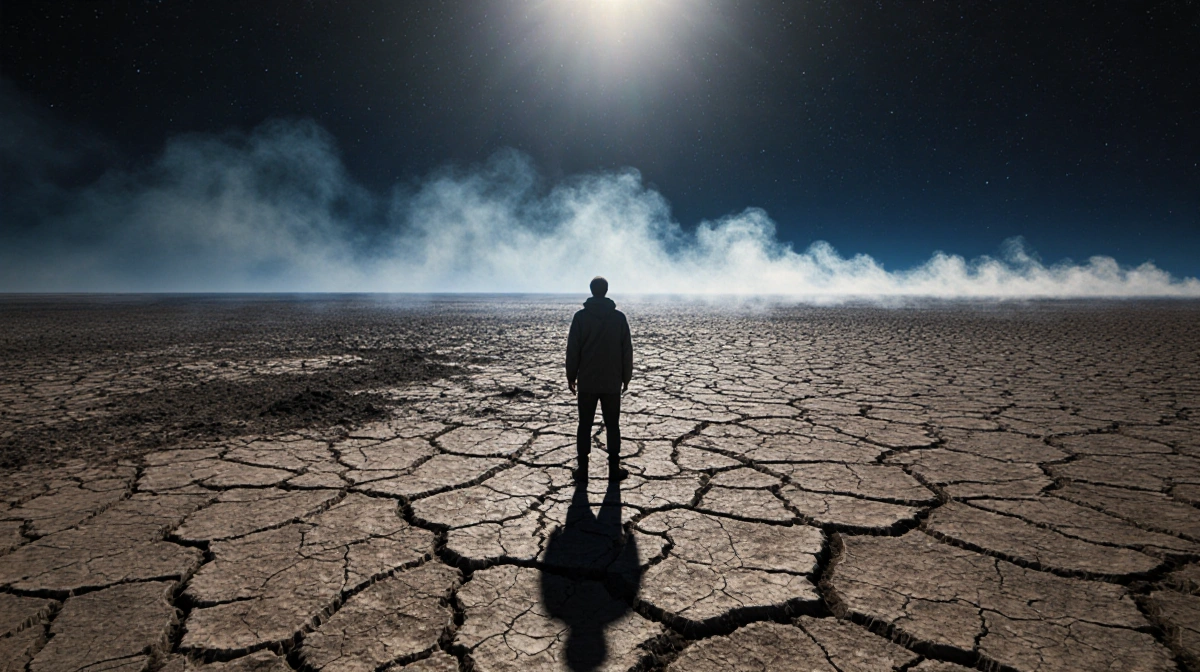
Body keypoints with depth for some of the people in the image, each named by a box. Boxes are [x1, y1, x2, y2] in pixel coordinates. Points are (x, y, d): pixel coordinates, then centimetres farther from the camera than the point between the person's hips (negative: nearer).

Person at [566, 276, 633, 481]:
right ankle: (614, 468, 11)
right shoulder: (619, 317, -1)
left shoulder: (581, 316, -5)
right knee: (612, 426, 8)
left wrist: (571, 376, 5)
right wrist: (626, 377, 10)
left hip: (587, 381, -1)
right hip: (612, 381, 1)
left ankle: (582, 468, 9)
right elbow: (627, 350, 2)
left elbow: (573, 349, -4)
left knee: (585, 425, 7)